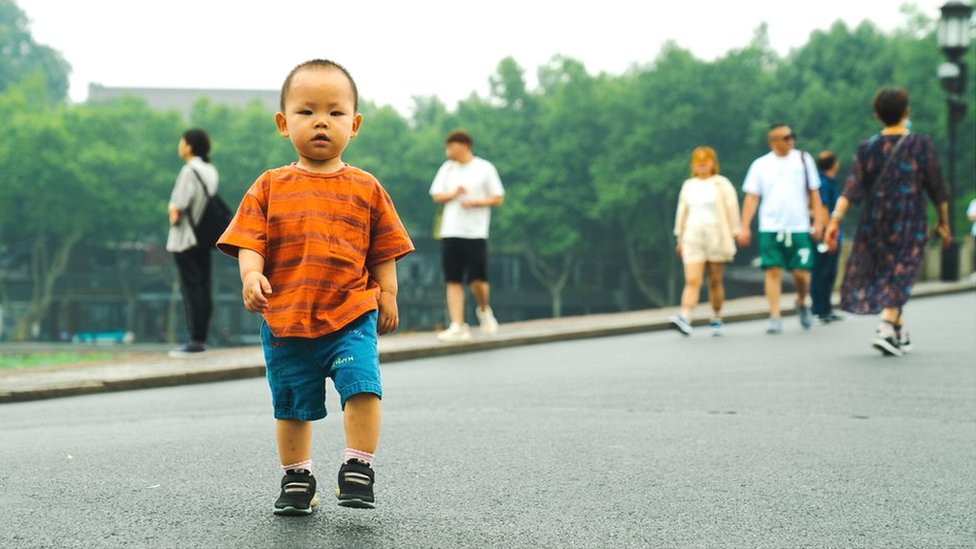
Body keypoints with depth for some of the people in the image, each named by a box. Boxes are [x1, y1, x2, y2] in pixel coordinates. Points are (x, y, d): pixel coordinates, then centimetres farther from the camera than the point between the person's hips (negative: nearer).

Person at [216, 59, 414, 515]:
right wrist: (251, 276, -20)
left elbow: (384, 250, 10)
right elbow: (250, 242, -3)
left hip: (351, 315, -1)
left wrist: (387, 295, 4)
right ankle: (296, 478, 28)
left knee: (362, 386, -18)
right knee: (292, 405, 11)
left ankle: (358, 469, -4)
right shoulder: (270, 187, 3)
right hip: (285, 320, 1)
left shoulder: (365, 189, 4)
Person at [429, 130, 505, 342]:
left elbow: (498, 198, 1)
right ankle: (457, 326, -1)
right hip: (450, 232, 3)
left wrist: (476, 202, -14)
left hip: (476, 233, -3)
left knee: (478, 281, -6)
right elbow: (437, 196, 11)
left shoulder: (485, 168, 0)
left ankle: (484, 310, 24)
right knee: (453, 281, -2)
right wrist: (453, 194, -9)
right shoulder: (447, 168, 12)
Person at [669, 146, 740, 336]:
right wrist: (680, 238, 15)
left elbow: (731, 209, 2)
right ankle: (685, 318, -26)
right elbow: (682, 212, 18)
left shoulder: (721, 184, 4)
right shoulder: (688, 185, 14)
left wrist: (733, 234, -4)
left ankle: (716, 319, 16)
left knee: (715, 281, 5)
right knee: (692, 280, -12)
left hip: (716, 235, -2)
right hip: (693, 236, 2)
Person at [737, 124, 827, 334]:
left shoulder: (803, 159, 6)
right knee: (773, 271, -5)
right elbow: (751, 198, 4)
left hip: (799, 228, 0)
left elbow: (813, 193, 8)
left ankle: (802, 303, 28)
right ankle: (775, 317, 0)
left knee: (801, 273, -2)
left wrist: (818, 222, 1)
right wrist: (744, 227, -3)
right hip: (770, 229, 0)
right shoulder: (760, 165, 4)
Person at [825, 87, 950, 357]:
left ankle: (900, 333, 23)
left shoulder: (866, 148, 0)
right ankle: (886, 329, -20)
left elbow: (851, 189, -11)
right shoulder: (921, 145, -4)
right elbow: (937, 189, -1)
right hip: (910, 223, -3)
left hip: (874, 223, 3)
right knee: (899, 276, 0)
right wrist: (944, 222, 10)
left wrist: (836, 218, -15)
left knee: (880, 274, 17)